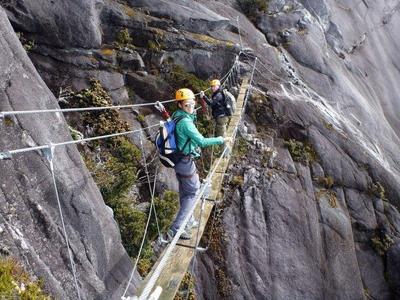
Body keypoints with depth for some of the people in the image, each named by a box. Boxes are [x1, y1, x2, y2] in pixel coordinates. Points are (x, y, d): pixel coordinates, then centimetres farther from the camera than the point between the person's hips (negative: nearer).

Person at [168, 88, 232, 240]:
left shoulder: (176, 116, 4)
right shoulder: (185, 122, -25)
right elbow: (202, 142, -27)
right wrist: (222, 139, -19)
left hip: (178, 159, 10)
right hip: (186, 162, -9)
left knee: (184, 192, 22)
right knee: (192, 193, 2)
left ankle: (188, 222, 40)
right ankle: (175, 230, 1)